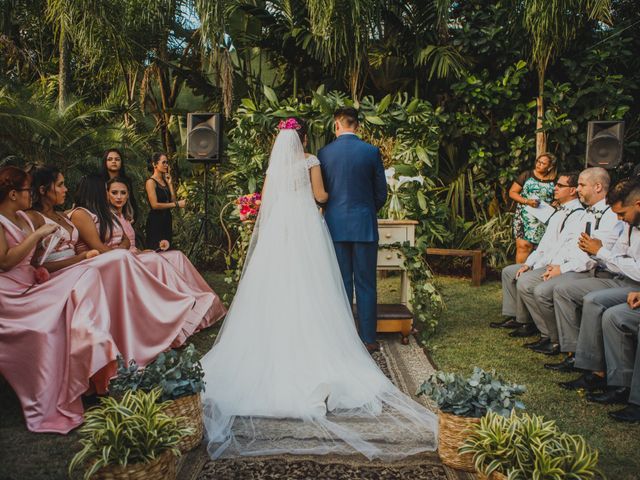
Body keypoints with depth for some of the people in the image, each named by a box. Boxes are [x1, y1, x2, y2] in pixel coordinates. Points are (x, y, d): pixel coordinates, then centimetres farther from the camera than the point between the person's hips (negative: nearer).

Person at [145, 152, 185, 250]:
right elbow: (154, 205, -17)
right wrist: (177, 204, -17)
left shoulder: (165, 180, 13)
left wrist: (169, 183, 1)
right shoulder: (151, 182, -8)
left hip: (166, 220, 7)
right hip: (155, 221, -7)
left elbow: (173, 200, 5)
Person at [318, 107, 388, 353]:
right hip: (364, 224, -1)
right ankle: (368, 339, 10)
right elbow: (381, 192, 2)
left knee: (341, 284, 7)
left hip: (335, 224, 1)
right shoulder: (371, 152, -3)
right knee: (365, 284, 6)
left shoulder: (324, 153, 0)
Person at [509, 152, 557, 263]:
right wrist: (527, 201, -11)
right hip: (524, 218, -1)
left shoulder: (553, 182, 8)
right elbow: (512, 192, 3)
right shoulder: (527, 175, 5)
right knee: (523, 246, -13)